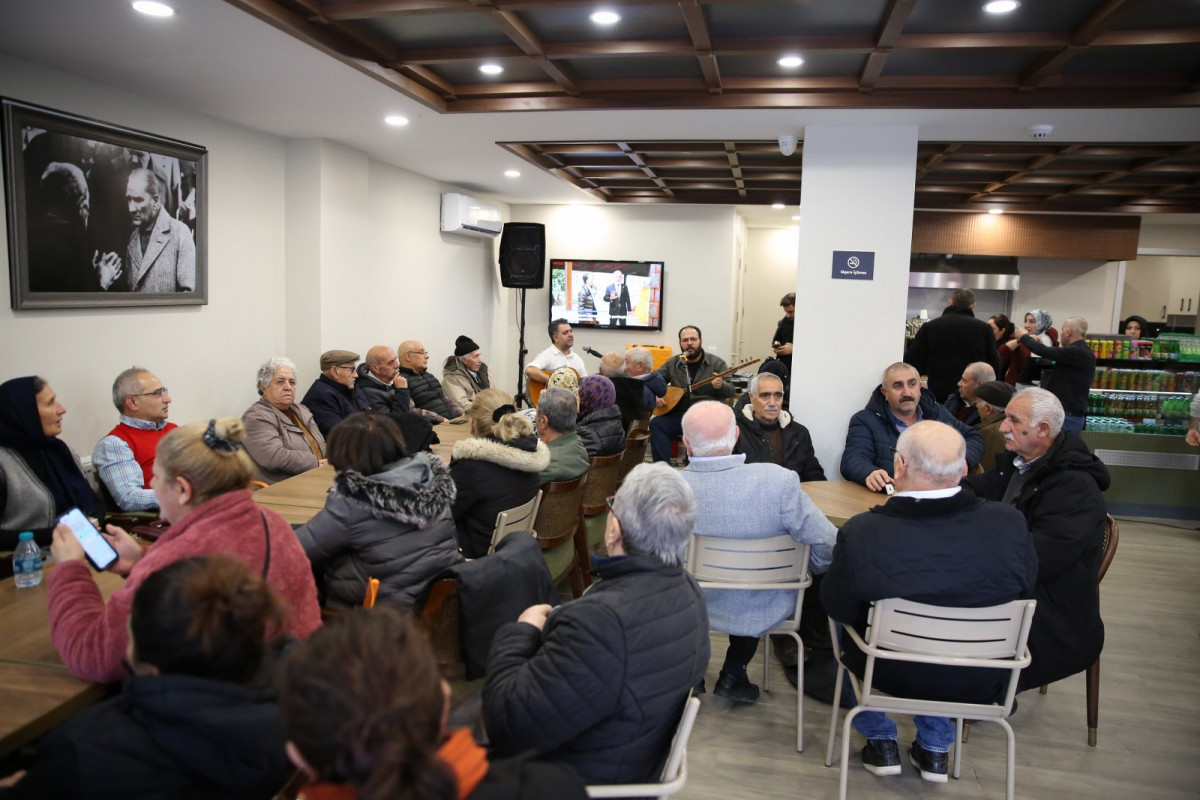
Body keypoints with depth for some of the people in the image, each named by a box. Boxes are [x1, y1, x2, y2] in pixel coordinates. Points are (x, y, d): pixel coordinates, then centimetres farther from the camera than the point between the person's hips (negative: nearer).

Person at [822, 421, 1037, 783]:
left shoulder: (861, 532, -29)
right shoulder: (1010, 524, -23)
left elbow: (837, 610, -12)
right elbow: (1024, 594, -3)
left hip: (890, 674, -2)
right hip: (980, 682, 2)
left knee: (851, 628, 30)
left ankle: (881, 741, 37)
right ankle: (935, 749, 41)